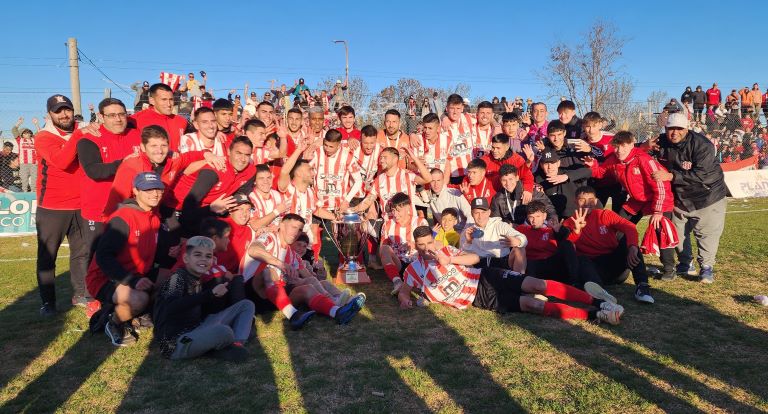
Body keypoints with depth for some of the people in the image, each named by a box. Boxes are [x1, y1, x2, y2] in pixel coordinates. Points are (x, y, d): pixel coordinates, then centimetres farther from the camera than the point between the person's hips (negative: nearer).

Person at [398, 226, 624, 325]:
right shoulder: (414, 271, 3)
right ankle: (594, 315, -21)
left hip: (485, 277, 3)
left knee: (536, 285, -17)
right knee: (531, 304, -18)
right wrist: (405, 299, -18)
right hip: (479, 299, -3)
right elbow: (403, 291, 7)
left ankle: (596, 301, -11)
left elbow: (474, 258, 4)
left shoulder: (444, 250, 8)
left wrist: (448, 259, -12)